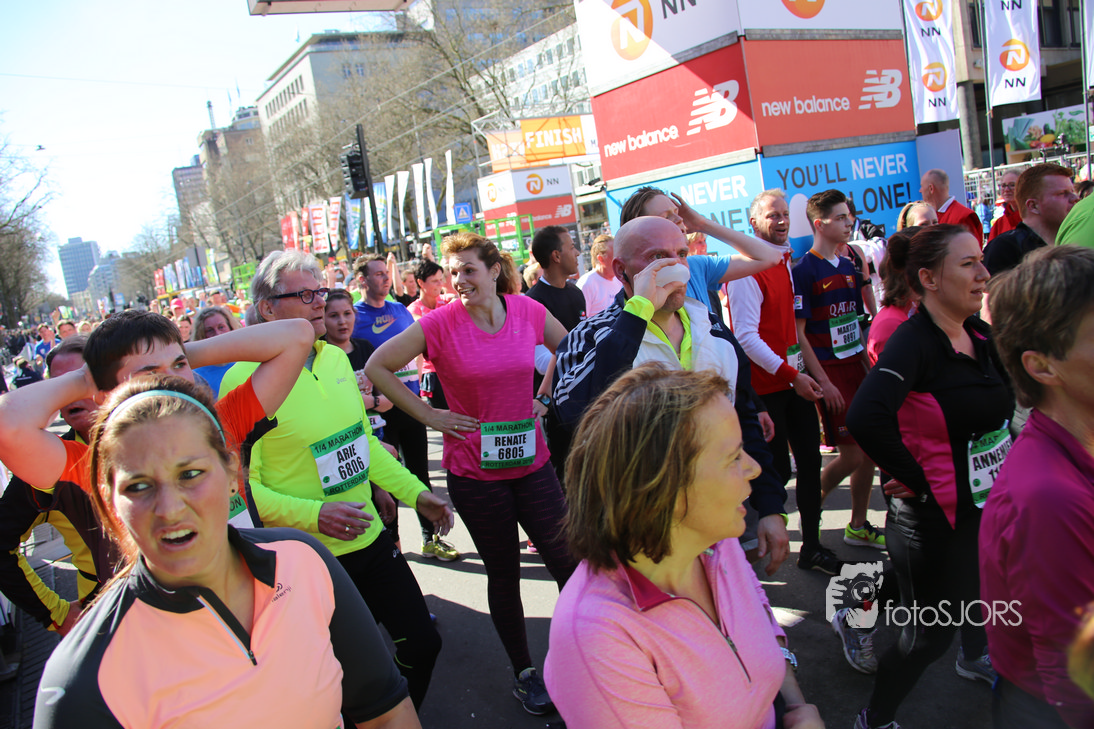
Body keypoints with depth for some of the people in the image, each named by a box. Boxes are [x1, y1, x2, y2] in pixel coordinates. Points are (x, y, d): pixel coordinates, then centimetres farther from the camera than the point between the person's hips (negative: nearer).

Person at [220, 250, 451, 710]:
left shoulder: (336, 357, 5)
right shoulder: (245, 378, -16)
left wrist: (415, 493, 6)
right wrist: (315, 514, -28)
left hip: (370, 540, 6)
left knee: (423, 643, 14)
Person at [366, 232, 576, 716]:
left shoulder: (528, 311, -3)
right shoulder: (440, 323, -12)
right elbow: (377, 368, -6)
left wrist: (545, 399, 5)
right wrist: (429, 416, -8)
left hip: (531, 461, 2)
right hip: (475, 470, -2)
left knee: (569, 563, 3)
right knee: (503, 574, 11)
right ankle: (523, 672, 31)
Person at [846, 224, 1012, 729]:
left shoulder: (980, 335, 1)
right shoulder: (913, 342, -24)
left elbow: (1002, 399, 23)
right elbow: (866, 419, -40)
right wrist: (917, 479, -27)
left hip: (986, 505, 8)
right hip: (935, 518, -8)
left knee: (981, 591, 31)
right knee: (930, 634, 3)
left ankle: (975, 656, 61)